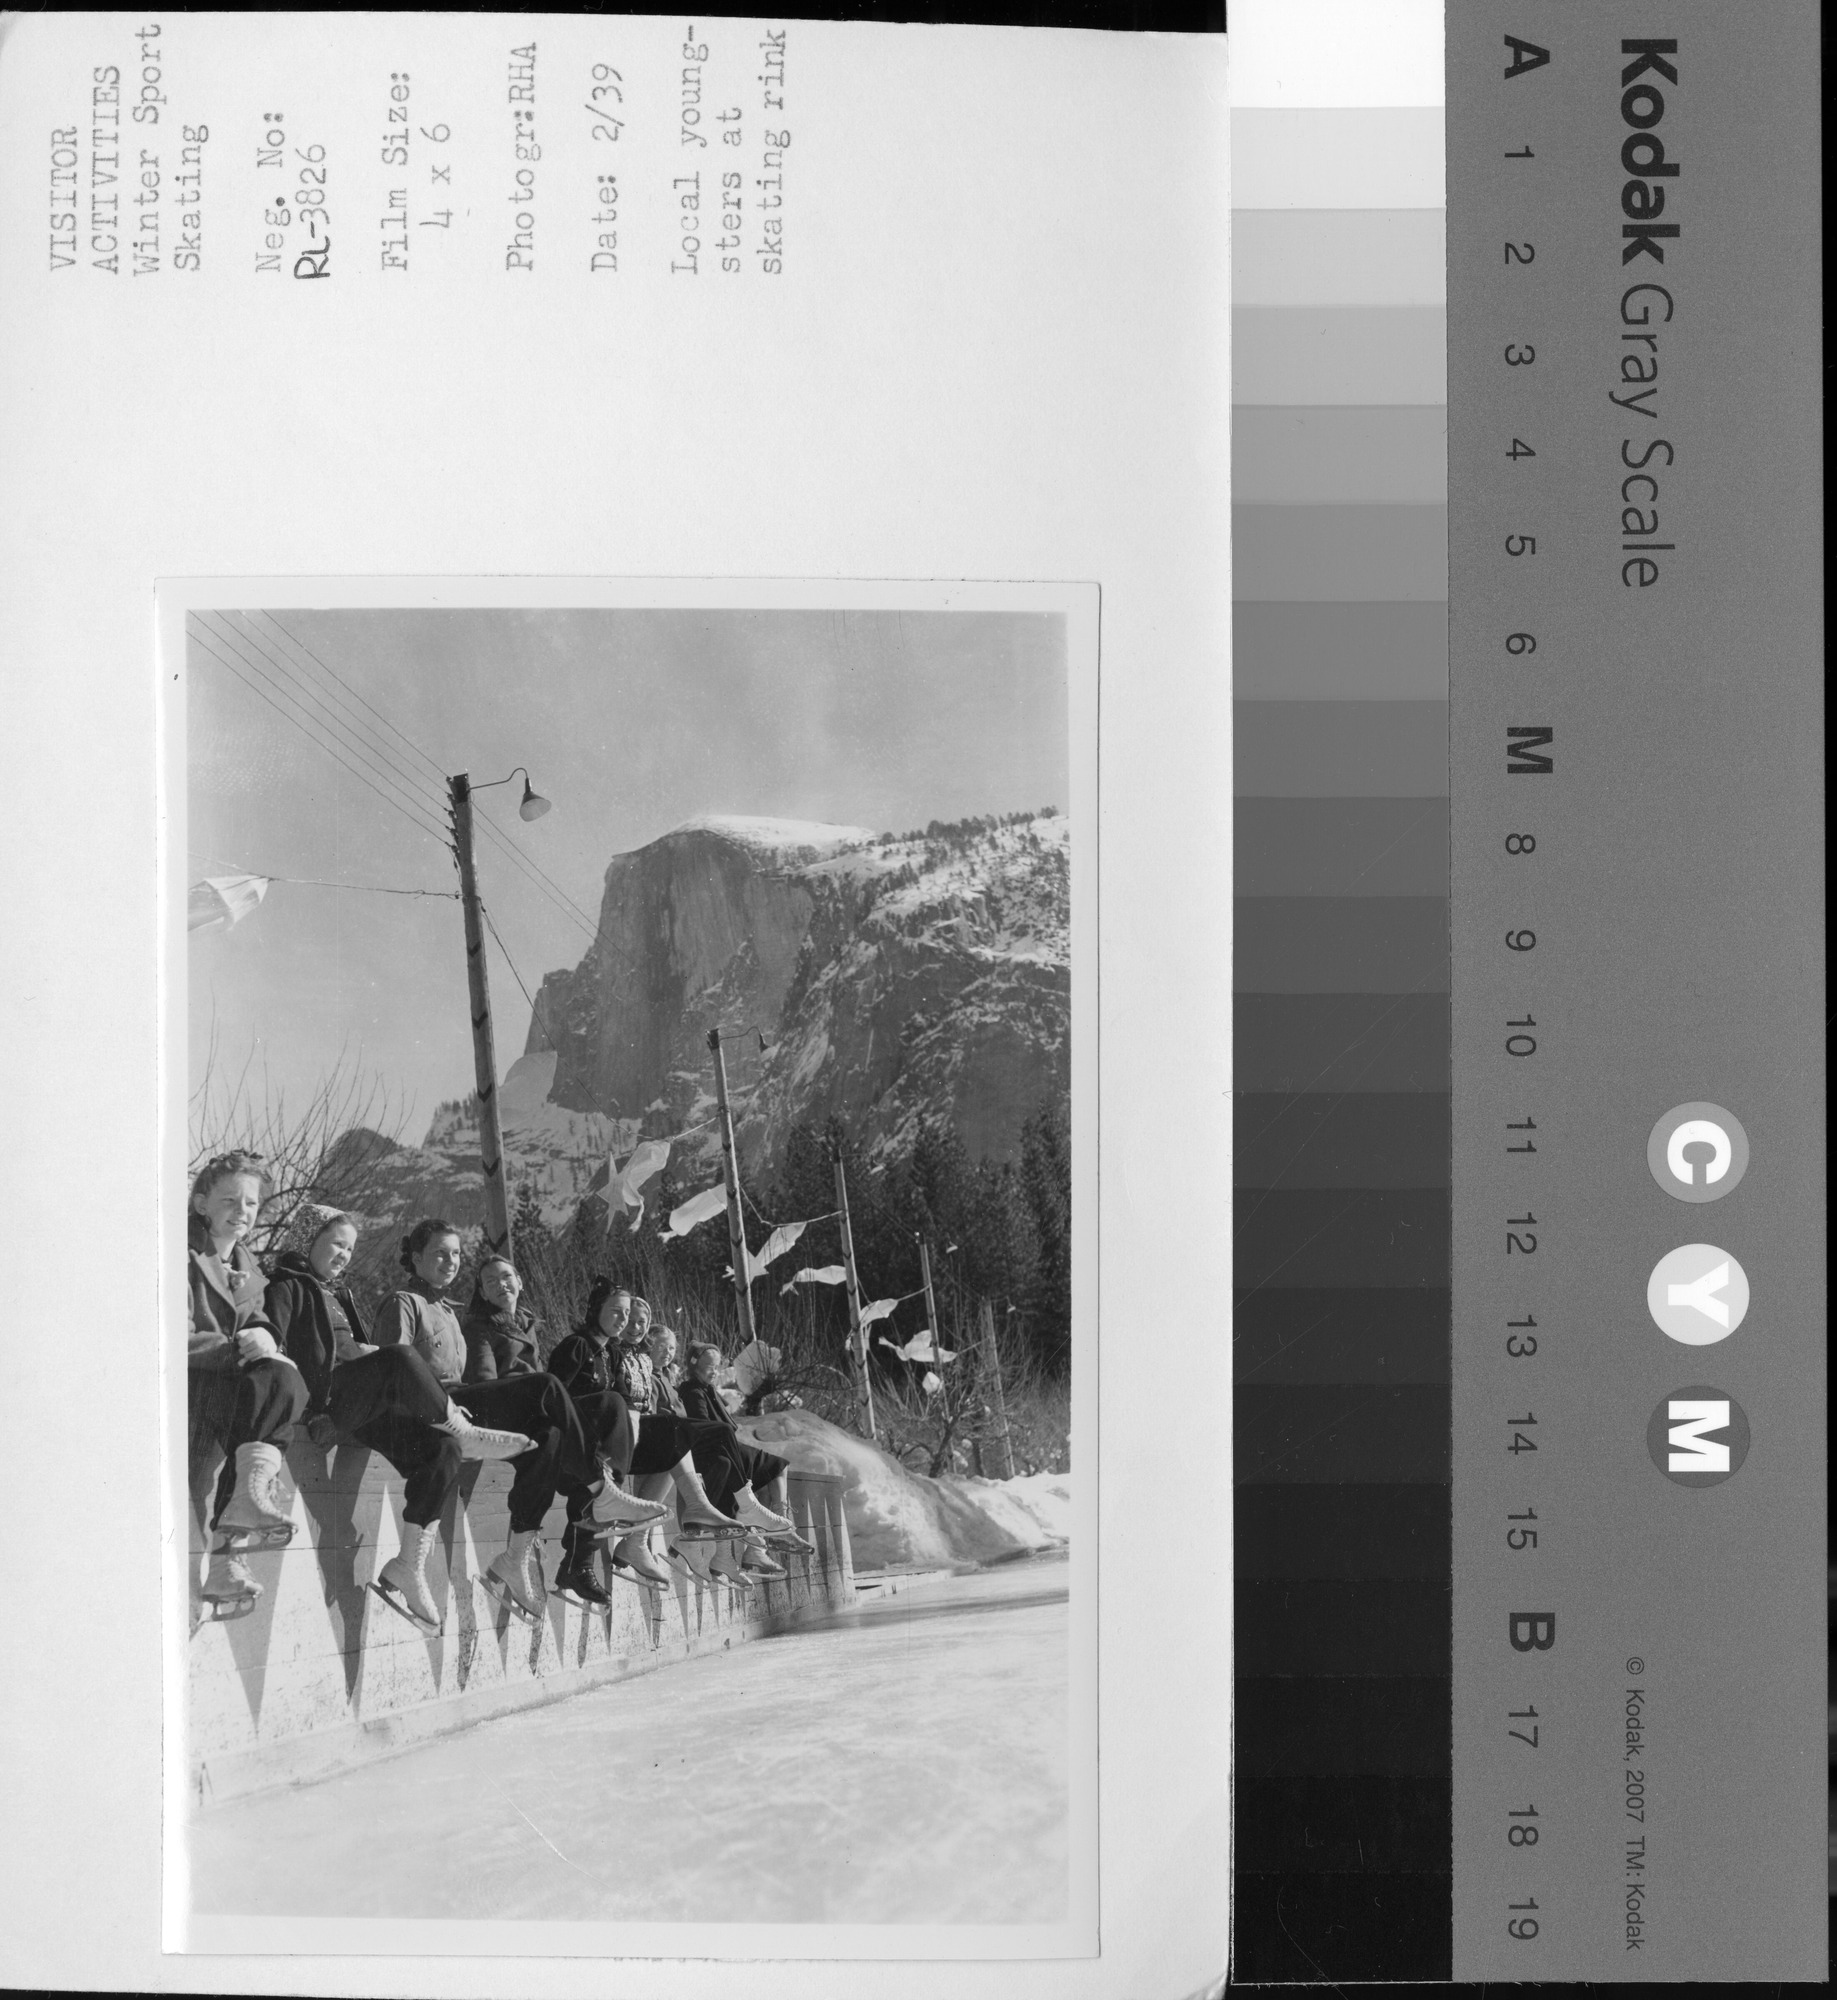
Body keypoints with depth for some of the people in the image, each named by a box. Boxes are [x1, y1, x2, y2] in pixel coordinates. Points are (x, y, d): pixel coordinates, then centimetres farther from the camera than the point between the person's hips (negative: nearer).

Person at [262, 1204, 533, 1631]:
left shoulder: (336, 1295, 33)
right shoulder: (287, 1289, 8)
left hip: (367, 1405, 8)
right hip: (324, 1400, -8)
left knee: (443, 1451, -17)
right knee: (401, 1359, -34)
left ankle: (409, 1568, -18)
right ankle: (467, 1434, -17)